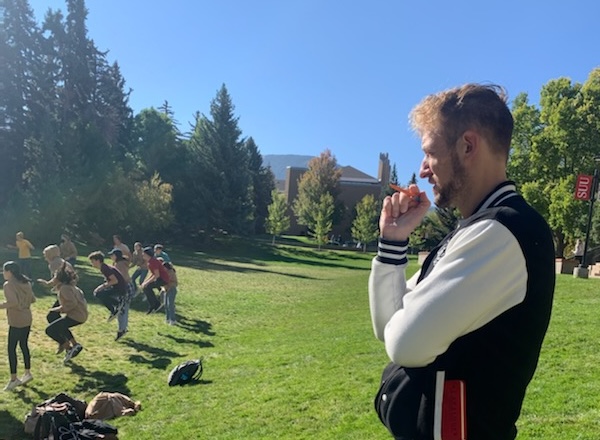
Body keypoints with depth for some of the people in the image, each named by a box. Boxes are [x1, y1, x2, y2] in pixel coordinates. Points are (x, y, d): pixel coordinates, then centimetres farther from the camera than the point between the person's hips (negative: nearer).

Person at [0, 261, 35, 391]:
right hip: (27, 319, 8)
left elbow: (13, 302, -25)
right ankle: (27, 373, 26)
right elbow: (33, 299, 10)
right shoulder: (25, 282, 8)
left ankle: (13, 379, 4)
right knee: (24, 345, 18)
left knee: (11, 349, 1)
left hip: (16, 321, -8)